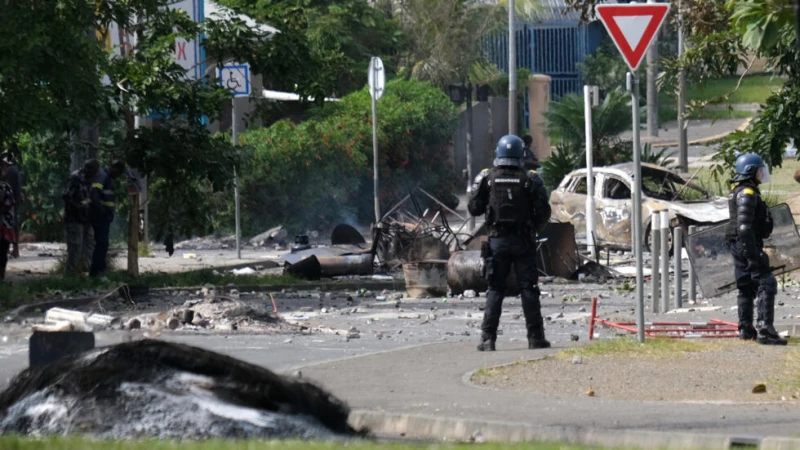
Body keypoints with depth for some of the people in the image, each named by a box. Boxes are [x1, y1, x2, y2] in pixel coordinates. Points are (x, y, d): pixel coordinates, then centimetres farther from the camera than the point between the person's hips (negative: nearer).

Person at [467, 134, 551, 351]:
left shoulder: (486, 178, -3)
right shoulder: (530, 179, -5)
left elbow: (474, 209, -1)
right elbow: (544, 212, -5)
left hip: (497, 240, 1)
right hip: (523, 241, -1)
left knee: (495, 289, 5)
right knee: (529, 289, 5)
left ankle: (488, 339, -1)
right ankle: (535, 337, 4)